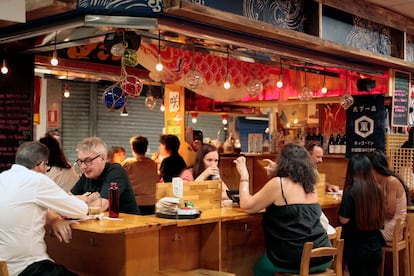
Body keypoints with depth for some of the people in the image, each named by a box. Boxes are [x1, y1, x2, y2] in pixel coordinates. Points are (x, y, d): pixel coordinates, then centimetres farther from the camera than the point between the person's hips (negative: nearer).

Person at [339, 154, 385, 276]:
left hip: (356, 247, -5)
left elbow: (344, 219, -16)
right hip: (375, 245, 5)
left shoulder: (351, 191, -19)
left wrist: (343, 201, 0)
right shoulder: (377, 189, -2)